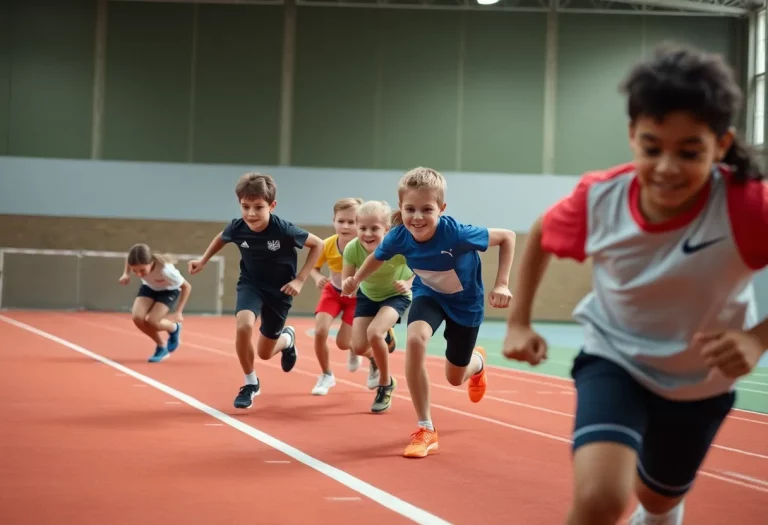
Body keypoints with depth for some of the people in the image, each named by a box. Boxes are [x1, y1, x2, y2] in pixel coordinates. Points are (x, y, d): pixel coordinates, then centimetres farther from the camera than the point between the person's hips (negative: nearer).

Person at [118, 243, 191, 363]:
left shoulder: (165, 270, -43)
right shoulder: (138, 263, -32)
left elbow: (187, 286, -25)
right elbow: (128, 259, -2)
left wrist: (179, 311, -27)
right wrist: (126, 274, -18)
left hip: (169, 290, -4)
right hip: (149, 287, 4)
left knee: (152, 321, -24)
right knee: (137, 318, -19)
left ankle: (174, 328, 12)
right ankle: (161, 346, 5)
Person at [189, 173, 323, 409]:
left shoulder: (284, 230, -30)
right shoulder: (237, 228, -21)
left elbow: (317, 244, -13)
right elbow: (221, 238, 6)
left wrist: (300, 279, -16)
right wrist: (203, 261, 2)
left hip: (279, 290, -1)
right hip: (251, 284, 1)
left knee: (265, 353, 9)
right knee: (244, 326, -30)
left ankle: (287, 338, 49)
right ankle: (250, 383, -5)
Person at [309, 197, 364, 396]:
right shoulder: (327, 245, -23)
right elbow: (314, 267, -6)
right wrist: (318, 278, -27)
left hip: (357, 295, -2)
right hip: (333, 291, 2)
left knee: (343, 342, -6)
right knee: (320, 331, -16)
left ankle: (355, 350, 35)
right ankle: (326, 375, 10)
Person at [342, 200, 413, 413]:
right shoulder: (352, 249, -28)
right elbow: (347, 281, -14)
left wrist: (408, 284, -35)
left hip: (396, 296, -3)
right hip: (367, 296, 3)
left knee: (374, 332, -28)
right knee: (359, 347, -5)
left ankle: (386, 383, -2)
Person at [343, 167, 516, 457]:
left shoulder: (457, 234, -39)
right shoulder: (399, 236, -29)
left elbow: (507, 237, -24)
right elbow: (377, 257, -3)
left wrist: (501, 285, -28)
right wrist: (356, 280, -15)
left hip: (465, 301, -2)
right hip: (429, 294, 2)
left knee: (455, 378, 12)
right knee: (415, 340, -31)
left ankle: (476, 361, 55)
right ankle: (425, 429, -15)